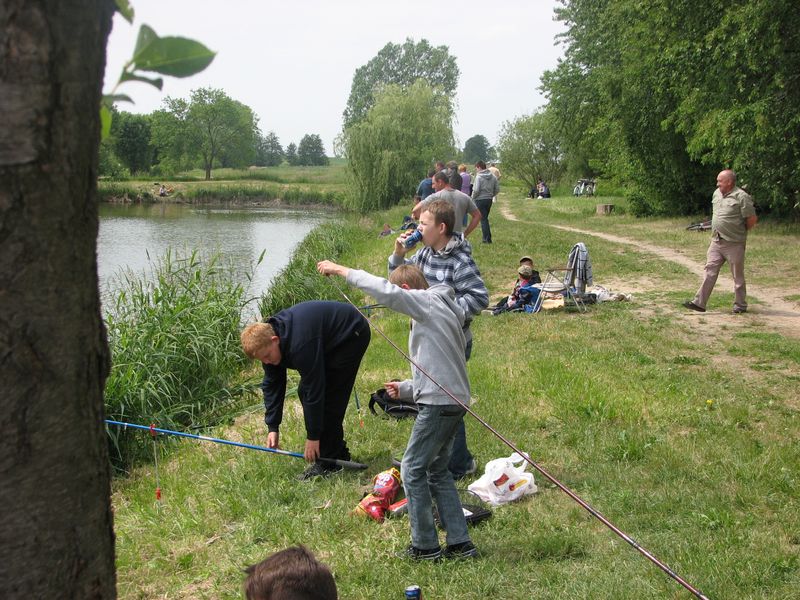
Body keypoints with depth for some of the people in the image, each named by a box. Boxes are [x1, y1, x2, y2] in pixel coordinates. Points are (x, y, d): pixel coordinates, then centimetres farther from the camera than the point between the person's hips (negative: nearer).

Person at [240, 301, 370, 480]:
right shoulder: (266, 337, -10)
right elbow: (272, 385, -1)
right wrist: (272, 428, -4)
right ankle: (339, 454, 14)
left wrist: (313, 437, -24)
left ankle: (328, 463, -7)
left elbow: (315, 388, -32)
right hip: (329, 340, 9)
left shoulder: (299, 344, -38)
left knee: (327, 397, -16)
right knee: (305, 392, 5)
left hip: (352, 335, -9)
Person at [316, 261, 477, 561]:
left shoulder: (428, 301, -7)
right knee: (437, 471, 17)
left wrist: (342, 271, -16)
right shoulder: (439, 310, 22)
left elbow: (386, 291, -24)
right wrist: (405, 388, 15)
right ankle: (460, 543, 17)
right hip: (454, 401, 10)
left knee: (413, 469, 0)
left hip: (439, 403, -10)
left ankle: (425, 546, 7)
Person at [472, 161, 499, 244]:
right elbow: (497, 189, 5)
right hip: (489, 200, 6)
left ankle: (487, 238, 1)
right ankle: (487, 238, 20)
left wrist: (473, 197, -3)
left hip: (480, 200, -6)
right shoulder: (493, 177, 3)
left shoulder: (478, 177, -15)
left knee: (483, 219, 1)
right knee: (485, 218, 18)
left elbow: (476, 190, -20)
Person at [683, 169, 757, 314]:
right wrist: (717, 229, 14)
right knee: (710, 270, 3)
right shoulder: (717, 193, 10)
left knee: (738, 276, 5)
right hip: (716, 242, 7)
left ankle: (740, 305, 16)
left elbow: (752, 220, -12)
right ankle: (699, 303, 3)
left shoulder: (741, 196, -13)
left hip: (734, 244, -7)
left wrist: (740, 231, 2)